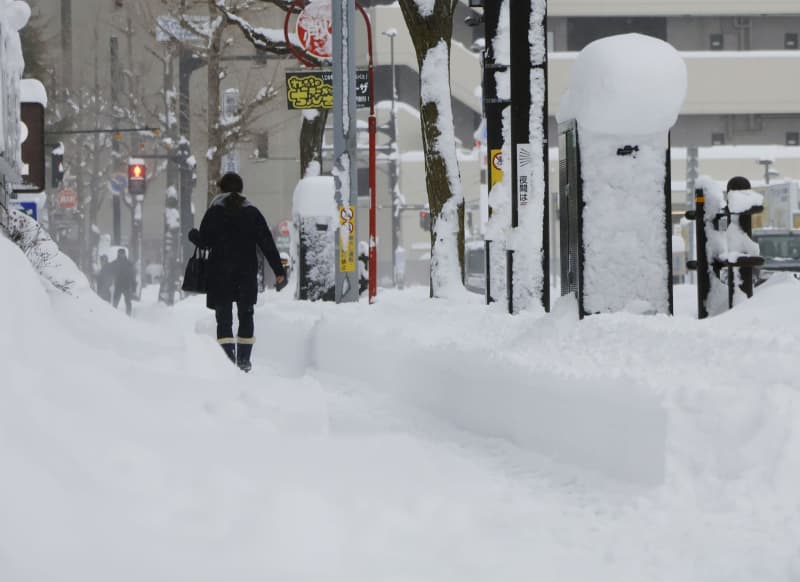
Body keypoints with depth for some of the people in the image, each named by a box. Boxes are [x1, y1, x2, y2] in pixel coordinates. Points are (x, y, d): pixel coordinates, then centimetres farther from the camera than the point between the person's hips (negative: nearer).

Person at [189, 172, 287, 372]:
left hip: (220, 274, -2)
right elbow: (267, 243, 0)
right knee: (246, 314, 14)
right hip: (247, 273, 2)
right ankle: (244, 359, 12)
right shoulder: (252, 213, 4)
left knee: (224, 318, 0)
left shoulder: (214, 212, -3)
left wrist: (192, 234, 19)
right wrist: (279, 271, 1)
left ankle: (228, 359, -13)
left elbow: (204, 242, -4)